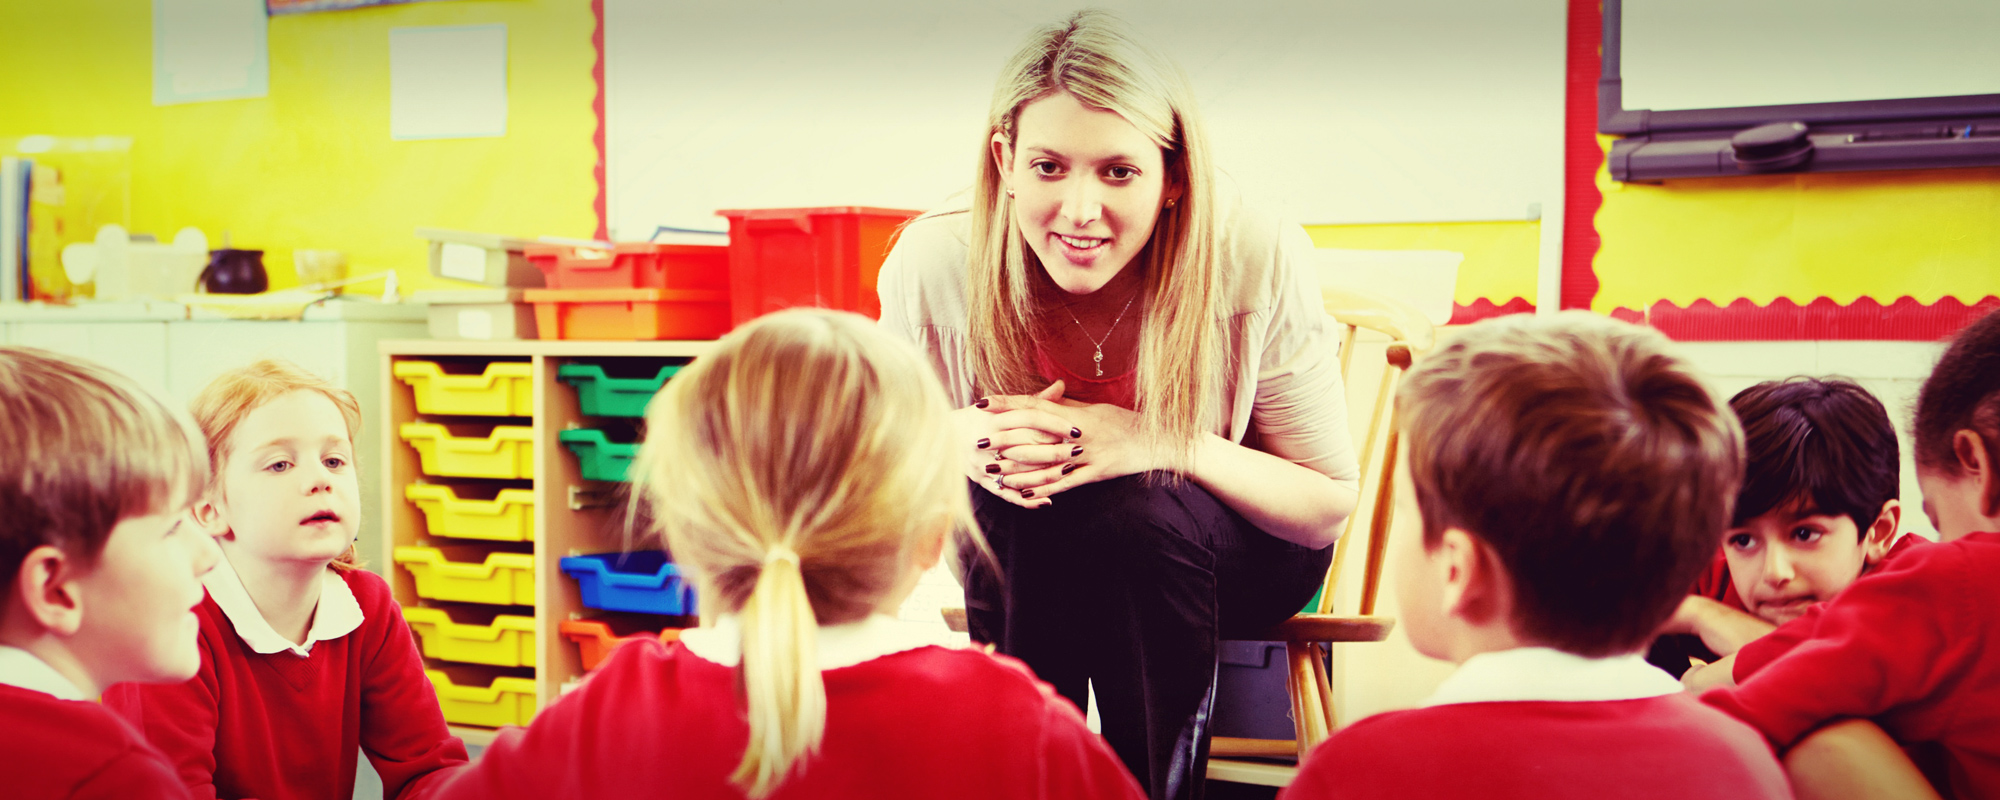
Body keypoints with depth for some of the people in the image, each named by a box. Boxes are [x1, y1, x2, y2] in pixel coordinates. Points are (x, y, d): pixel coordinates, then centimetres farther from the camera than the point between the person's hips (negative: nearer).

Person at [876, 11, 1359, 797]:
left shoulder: (1259, 260, -27)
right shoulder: (934, 263, -24)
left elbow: (1330, 504, -17)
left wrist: (1162, 445, -34)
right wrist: (955, 441, -30)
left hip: (1240, 552, -1)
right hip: (1022, 558, 1)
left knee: (1133, 513, -34)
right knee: (1014, 503, -33)